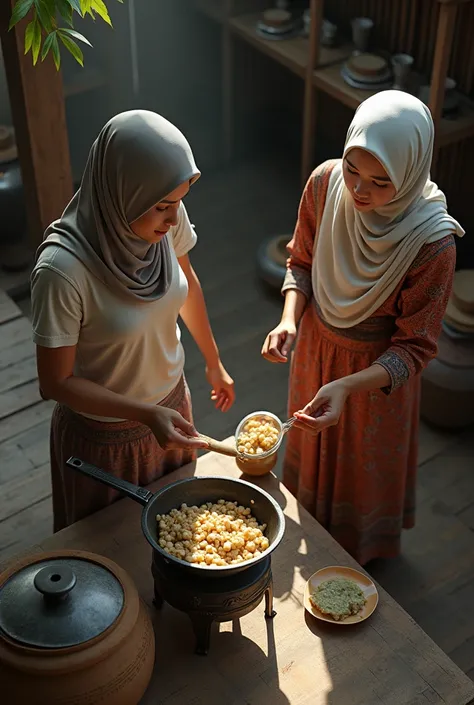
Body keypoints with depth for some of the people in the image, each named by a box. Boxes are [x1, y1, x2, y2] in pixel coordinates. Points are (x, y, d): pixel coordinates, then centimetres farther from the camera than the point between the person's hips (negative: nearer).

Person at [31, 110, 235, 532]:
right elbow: (56, 382, -24)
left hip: (171, 401, 5)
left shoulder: (166, 218, -20)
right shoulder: (63, 269, -36)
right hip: (104, 435, -5)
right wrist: (145, 414, -32)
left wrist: (213, 362, 12)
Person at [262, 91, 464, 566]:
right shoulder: (325, 183, -23)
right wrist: (290, 319, -24)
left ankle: (361, 557, 56)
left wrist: (346, 386, -40)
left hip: (378, 370, -4)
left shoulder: (431, 244, -34)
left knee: (365, 468, 24)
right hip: (315, 347, 4)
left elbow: (414, 348, -24)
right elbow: (302, 262, -5)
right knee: (313, 450, 30)